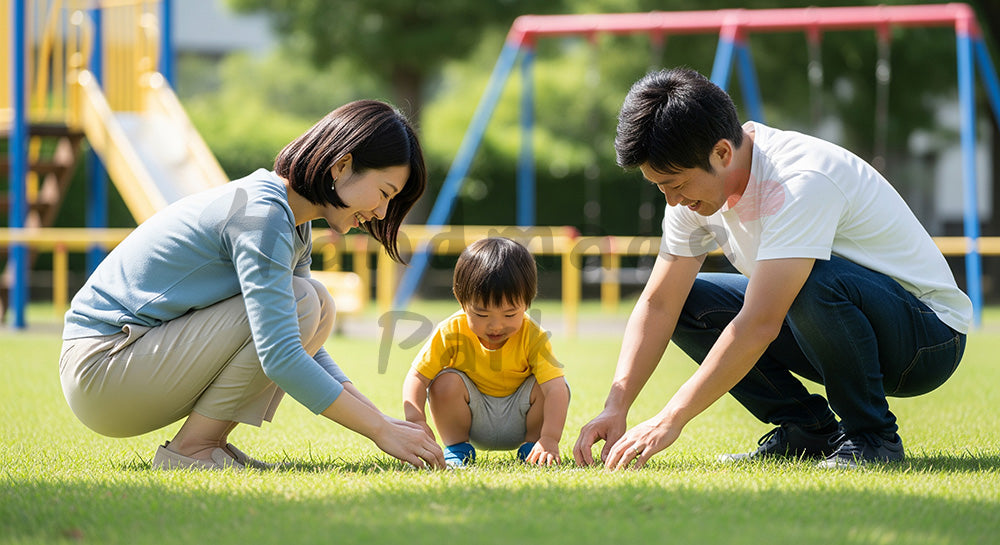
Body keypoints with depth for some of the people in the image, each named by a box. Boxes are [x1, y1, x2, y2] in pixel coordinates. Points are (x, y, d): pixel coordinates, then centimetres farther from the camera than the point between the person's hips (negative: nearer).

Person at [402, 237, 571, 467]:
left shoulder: (533, 337, -22)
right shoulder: (451, 333, -20)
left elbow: (556, 388, -31)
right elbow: (417, 377, -20)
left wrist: (549, 439, -44)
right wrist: (416, 420, -37)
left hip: (518, 422, 0)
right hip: (473, 421, 0)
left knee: (543, 386, -25)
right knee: (446, 382, -25)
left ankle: (531, 445, -2)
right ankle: (456, 446, -6)